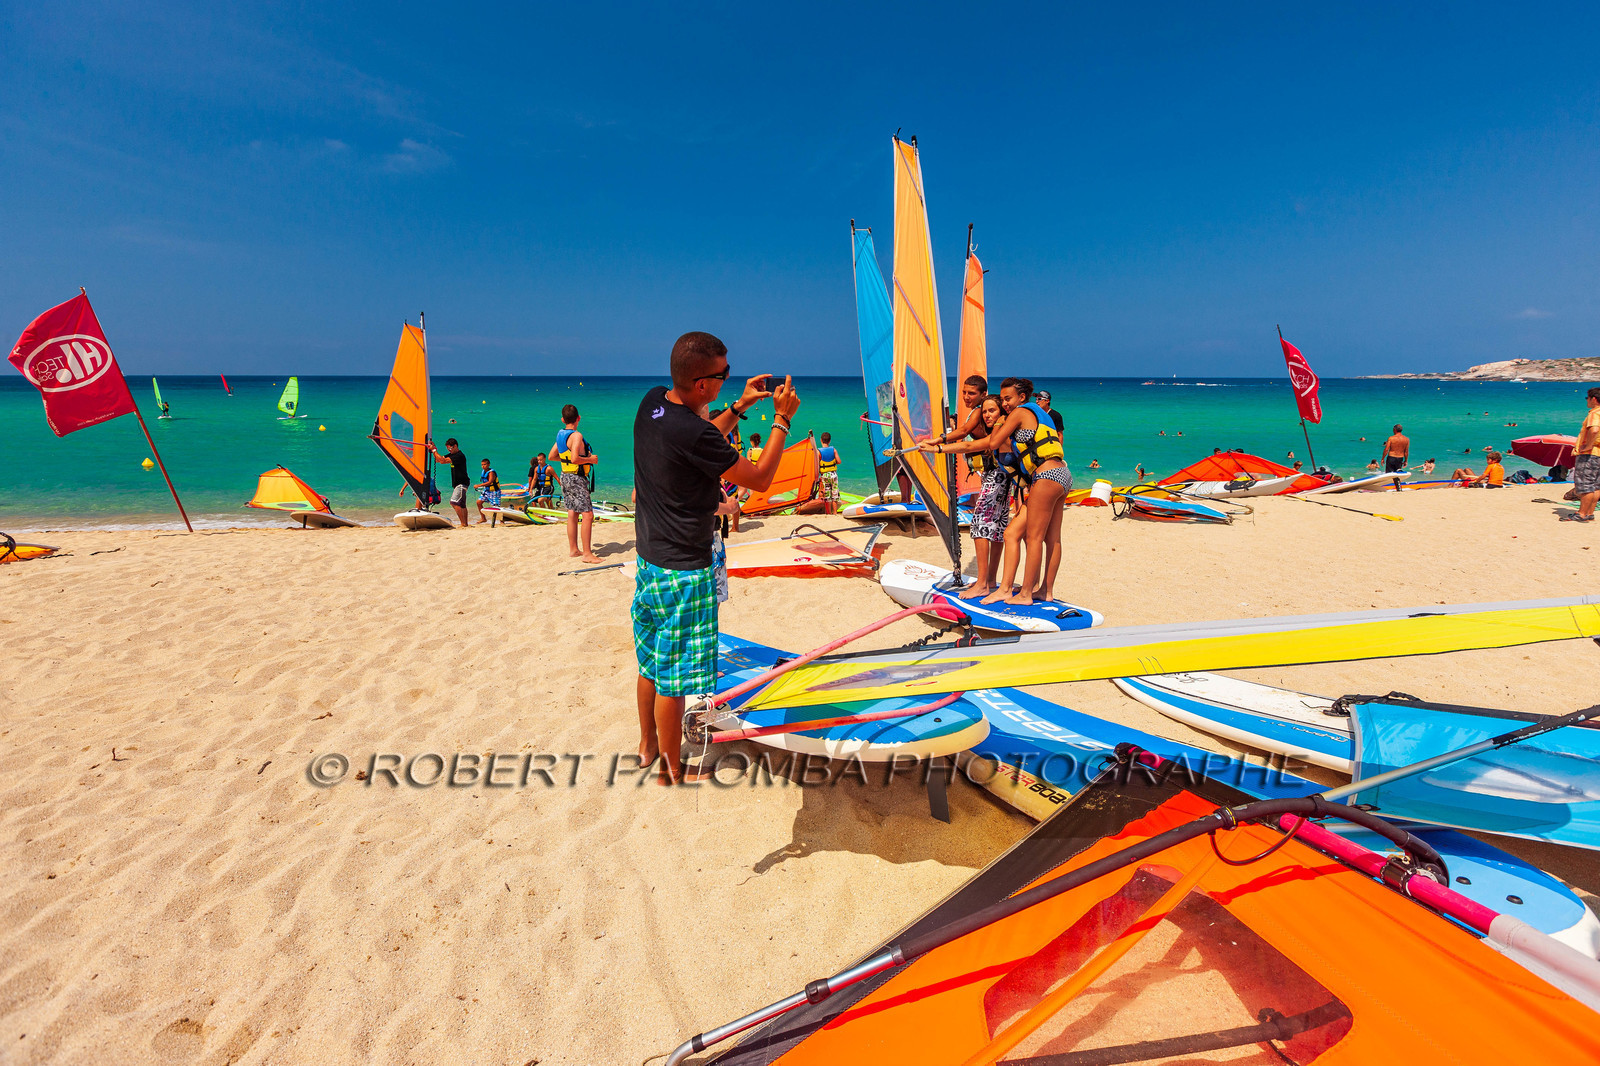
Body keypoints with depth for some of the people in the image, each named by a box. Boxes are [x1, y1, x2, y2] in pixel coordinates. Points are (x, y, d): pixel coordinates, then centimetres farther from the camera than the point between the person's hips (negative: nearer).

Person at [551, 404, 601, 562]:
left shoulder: (560, 435, 9)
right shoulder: (576, 436, -17)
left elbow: (551, 456, 18)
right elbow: (575, 459, -28)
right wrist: (590, 459, -13)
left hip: (565, 476, 9)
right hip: (576, 478, -9)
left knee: (572, 513, 14)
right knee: (587, 514, -8)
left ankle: (573, 549, 21)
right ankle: (587, 553, -9)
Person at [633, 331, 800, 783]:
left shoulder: (652, 402, 0)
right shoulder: (692, 432, -27)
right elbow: (758, 479, -15)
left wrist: (740, 407, 14)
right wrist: (782, 419, -7)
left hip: (650, 559, 9)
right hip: (683, 571, -9)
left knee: (651, 662, 22)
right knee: (672, 677, 5)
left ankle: (647, 747, 40)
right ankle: (672, 773, 22)